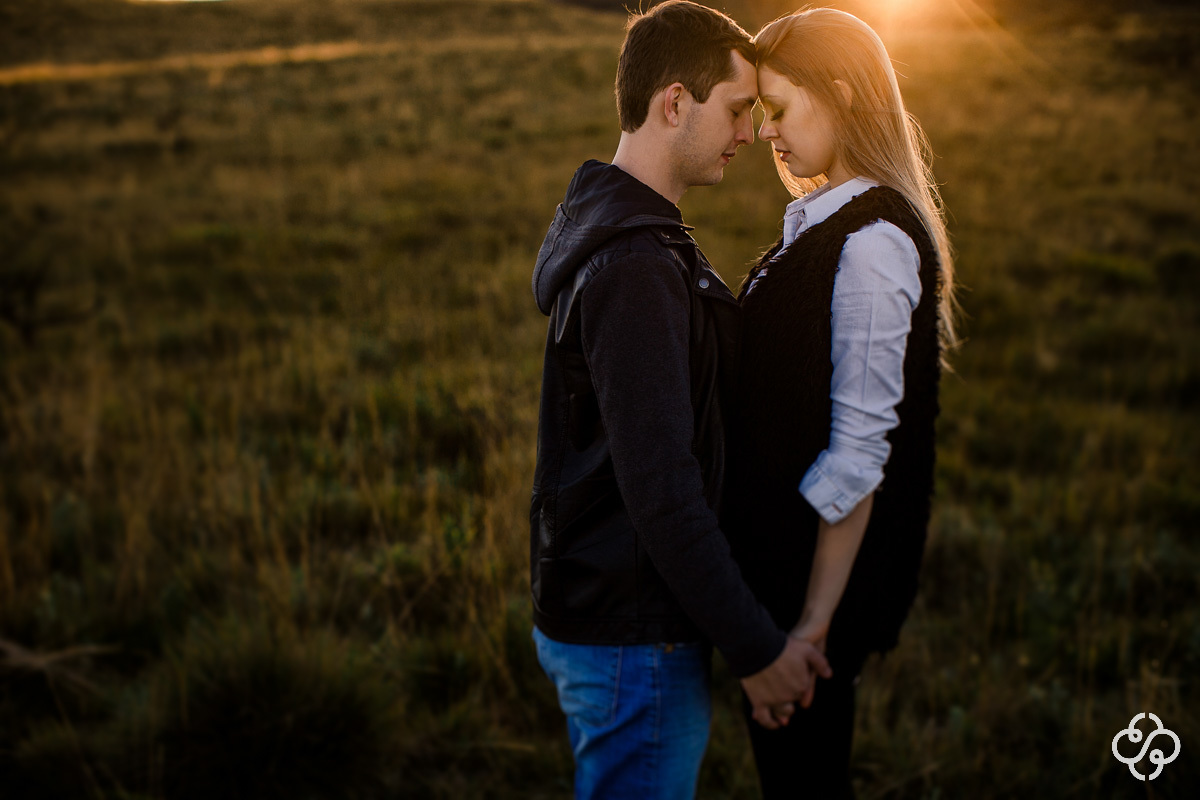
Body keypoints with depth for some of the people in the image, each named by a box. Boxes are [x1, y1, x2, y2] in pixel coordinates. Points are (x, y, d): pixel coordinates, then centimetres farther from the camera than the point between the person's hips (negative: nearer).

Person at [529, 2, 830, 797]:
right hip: (630, 639, -10)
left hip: (591, 606, 10)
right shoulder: (636, 268, -24)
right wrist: (756, 646, -20)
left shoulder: (611, 229, 10)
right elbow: (660, 490, -27)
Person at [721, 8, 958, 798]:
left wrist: (815, 622, -21)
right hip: (776, 554, 9)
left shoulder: (871, 243, -21)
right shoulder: (825, 222, 8)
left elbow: (859, 452, -23)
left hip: (817, 570, -9)